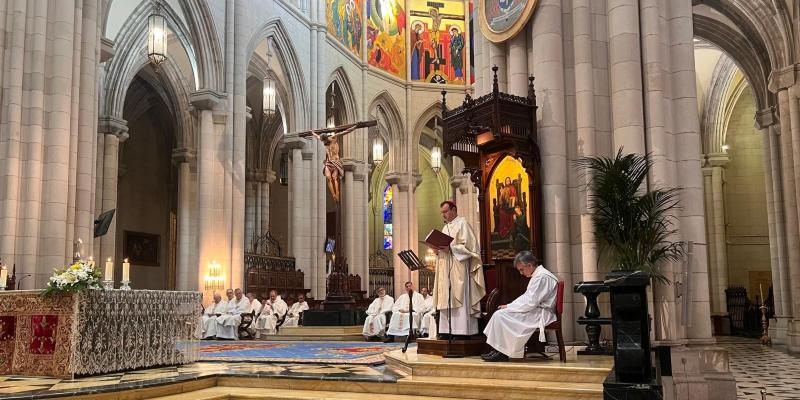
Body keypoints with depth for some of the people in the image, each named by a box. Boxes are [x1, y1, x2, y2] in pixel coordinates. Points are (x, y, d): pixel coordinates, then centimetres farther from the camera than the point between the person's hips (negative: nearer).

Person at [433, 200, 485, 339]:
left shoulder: (462, 223, -3)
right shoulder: (445, 227, 22)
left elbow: (467, 245, -13)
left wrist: (450, 248, -20)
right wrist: (439, 249, 4)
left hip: (459, 269, -8)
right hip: (446, 269, 8)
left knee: (460, 298, -10)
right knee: (446, 300, 4)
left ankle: (462, 330, -10)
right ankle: (447, 330, 6)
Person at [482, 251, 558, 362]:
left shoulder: (541, 277, -17)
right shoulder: (537, 275, 17)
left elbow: (531, 303, -22)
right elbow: (527, 297, 21)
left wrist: (509, 307, -13)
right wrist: (509, 306, 7)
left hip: (541, 315, -11)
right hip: (536, 312, 11)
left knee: (500, 315, -17)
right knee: (498, 314, 6)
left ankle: (502, 353, -9)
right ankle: (496, 350, 2)